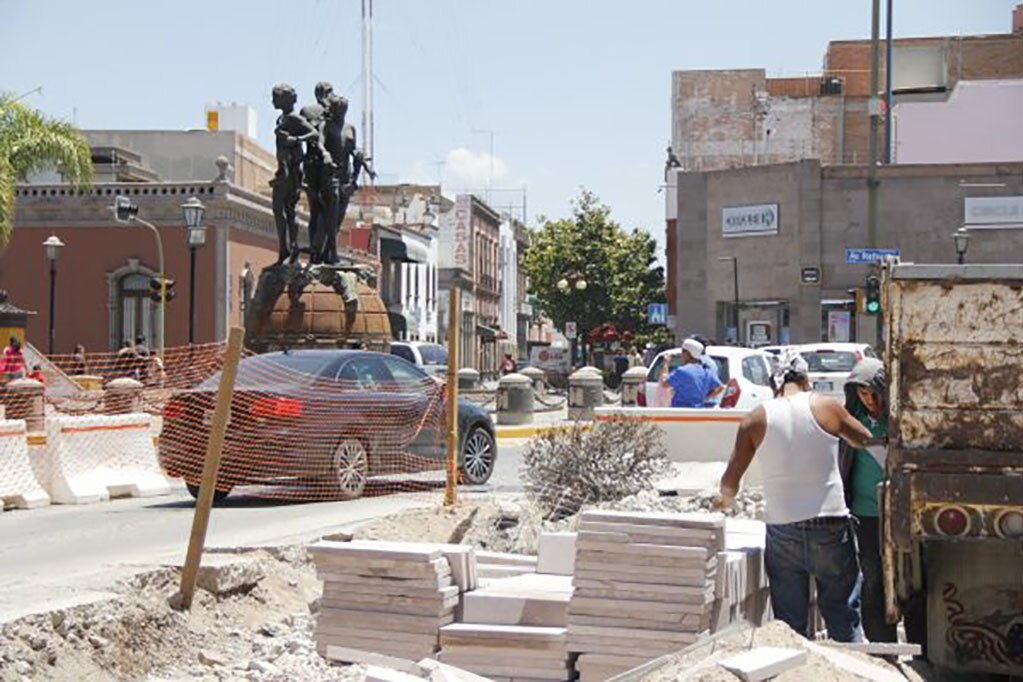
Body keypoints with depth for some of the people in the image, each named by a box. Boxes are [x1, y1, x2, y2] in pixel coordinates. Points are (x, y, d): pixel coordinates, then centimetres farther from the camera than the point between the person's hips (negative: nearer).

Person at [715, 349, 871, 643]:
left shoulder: (757, 418, 0)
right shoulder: (826, 407, -1)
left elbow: (730, 480, 2)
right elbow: (865, 440, 16)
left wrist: (725, 499, 20)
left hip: (781, 532, 1)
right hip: (830, 526, -1)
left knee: (789, 624, 8)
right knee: (843, 619, 9)